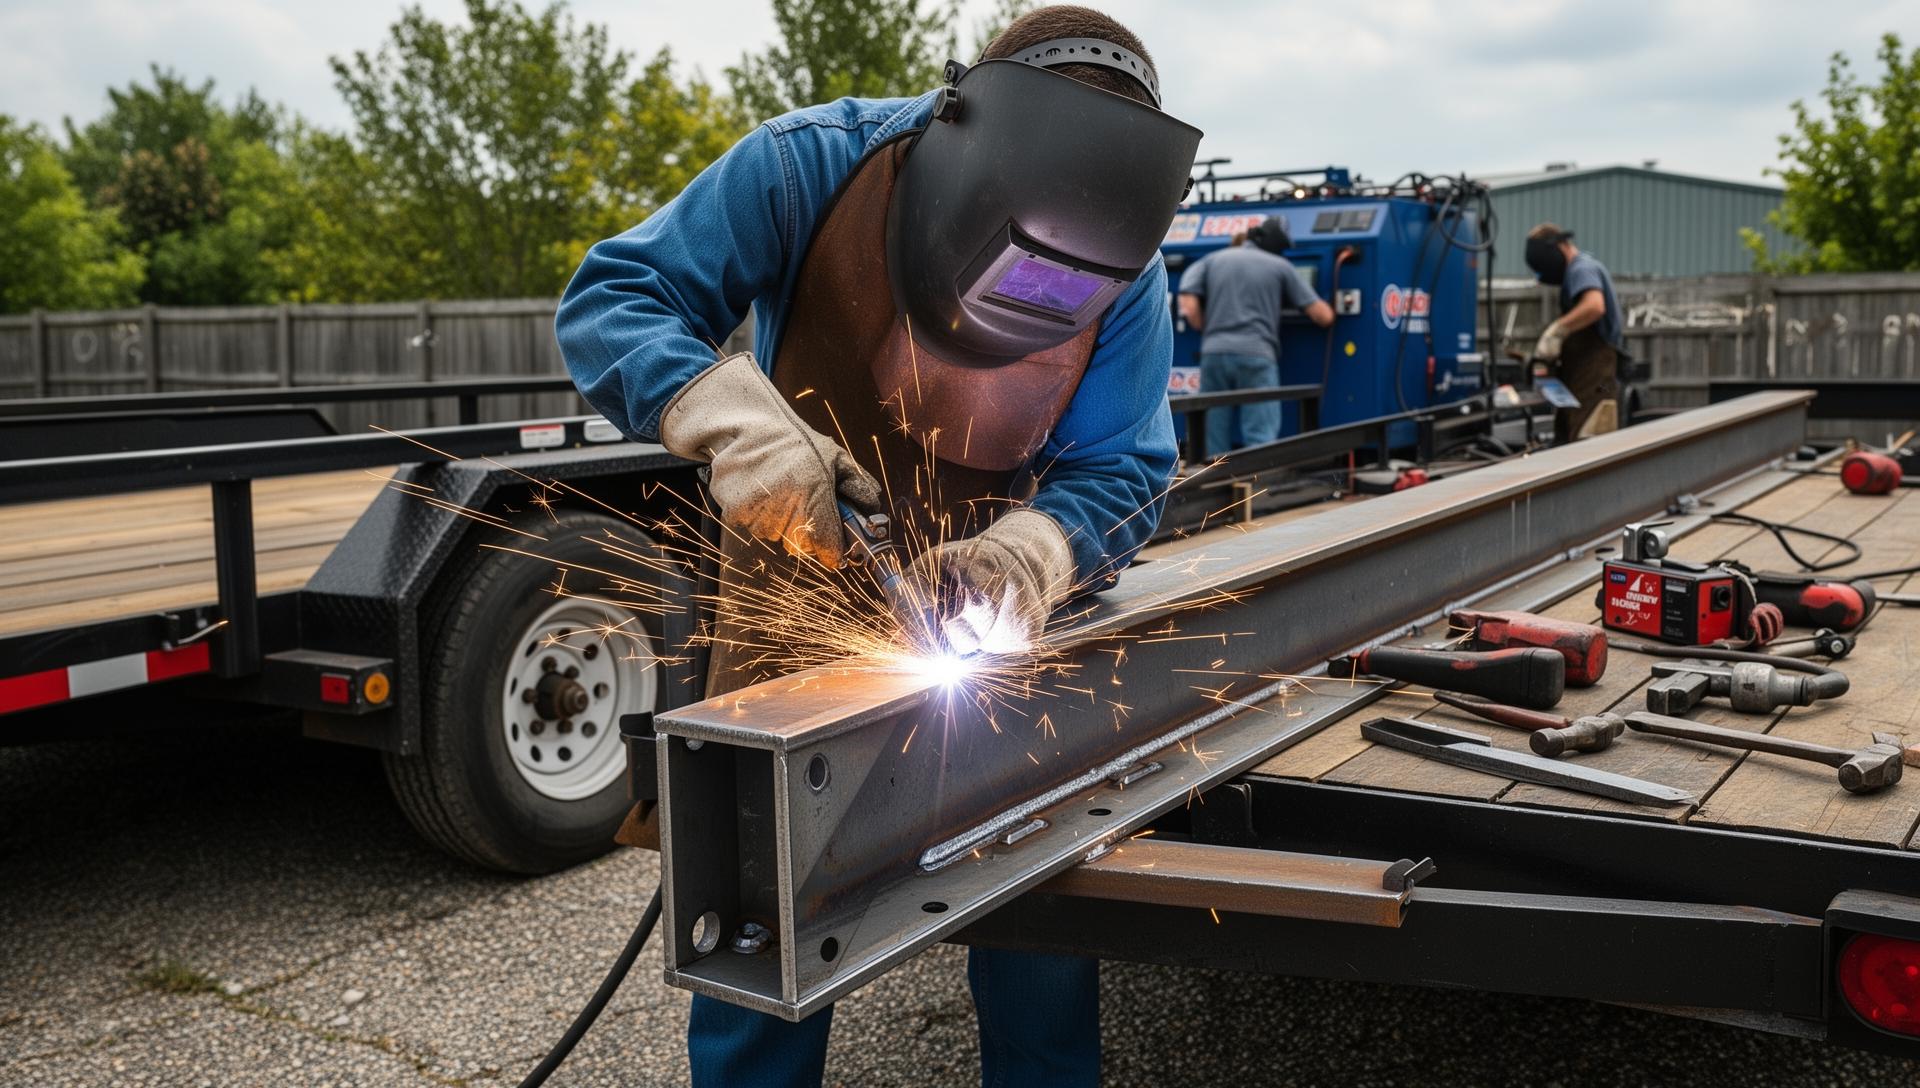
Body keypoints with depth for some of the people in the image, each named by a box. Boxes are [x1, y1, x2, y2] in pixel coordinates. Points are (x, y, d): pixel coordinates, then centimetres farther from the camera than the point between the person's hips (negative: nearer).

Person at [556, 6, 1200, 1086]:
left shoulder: (1126, 267, -17)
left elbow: (1121, 469, -13)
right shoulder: (810, 166, -24)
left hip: (993, 595, 2)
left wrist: (1027, 552, -35)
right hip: (801, 570, -1)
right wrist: (737, 421, -39)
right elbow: (611, 297, -21)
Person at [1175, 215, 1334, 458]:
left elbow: (1189, 310, 3)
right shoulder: (1281, 267, 10)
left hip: (1214, 353, 3)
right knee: (1260, 438, -5)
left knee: (1216, 443, 7)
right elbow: (1323, 316, 9)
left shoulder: (1211, 260, 15)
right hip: (1256, 355, -2)